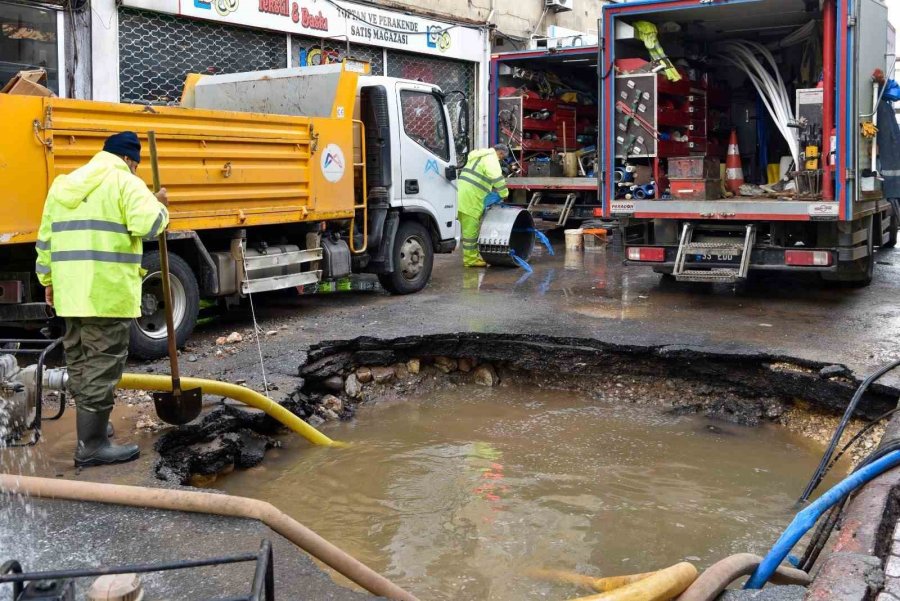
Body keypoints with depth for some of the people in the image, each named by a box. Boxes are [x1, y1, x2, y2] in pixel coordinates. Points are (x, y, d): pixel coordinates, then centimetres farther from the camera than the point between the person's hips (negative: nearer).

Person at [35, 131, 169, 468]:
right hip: (108, 293, -8)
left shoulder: (64, 184, 18)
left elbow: (46, 238, 20)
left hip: (71, 292, 8)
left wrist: (47, 280, 27)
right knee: (101, 368, -4)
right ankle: (91, 445, -1)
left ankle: (90, 426, 32)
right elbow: (148, 224, -22)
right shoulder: (125, 183, -5)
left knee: (79, 363, 18)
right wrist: (160, 206, -1)